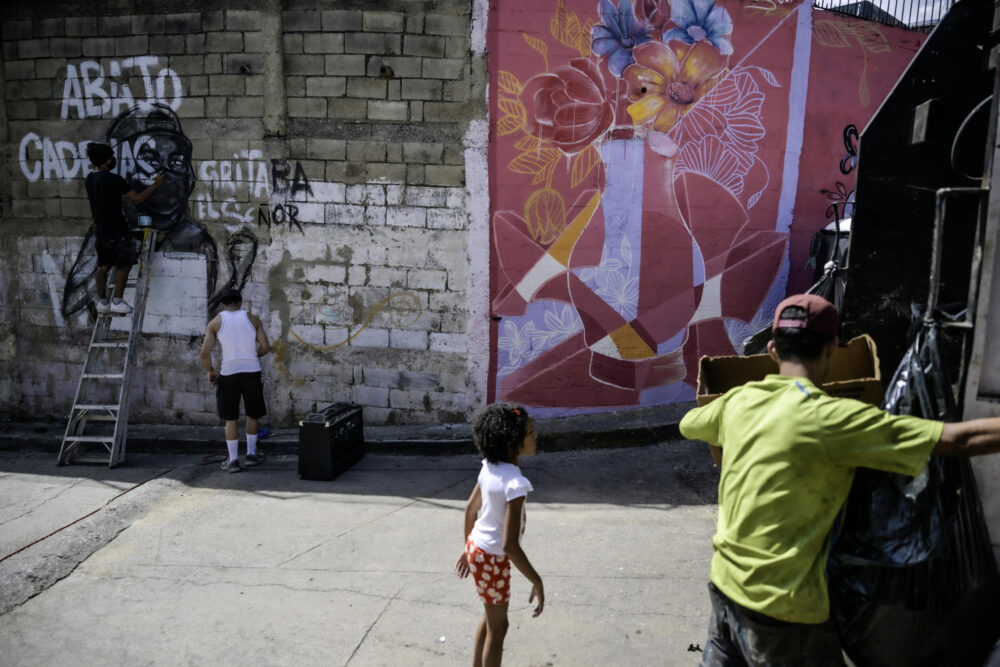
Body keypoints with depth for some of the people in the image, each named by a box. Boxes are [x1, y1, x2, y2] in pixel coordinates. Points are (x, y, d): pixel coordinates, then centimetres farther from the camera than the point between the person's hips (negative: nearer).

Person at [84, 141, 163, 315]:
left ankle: (102, 302, 17)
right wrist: (156, 184, -5)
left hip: (100, 229, 8)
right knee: (124, 265, 3)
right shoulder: (113, 179, -18)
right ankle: (117, 302, 1)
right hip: (116, 230, -8)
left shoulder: (89, 179, 7)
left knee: (103, 266, 13)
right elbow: (138, 198, -15)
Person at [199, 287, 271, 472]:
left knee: (231, 418, 8)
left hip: (229, 373, -1)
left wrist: (210, 371, 10)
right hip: (252, 372, 1)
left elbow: (205, 353, -6)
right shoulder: (252, 319, 4)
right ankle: (251, 454, 25)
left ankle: (233, 460, 9)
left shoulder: (215, 322, 1)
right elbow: (265, 347, 0)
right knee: (253, 414, 18)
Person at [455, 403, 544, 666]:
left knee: (491, 617, 27)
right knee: (498, 627, 12)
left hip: (478, 549, 8)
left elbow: (471, 508, 7)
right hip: (492, 559, -8)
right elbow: (510, 545, -34)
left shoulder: (489, 467, -6)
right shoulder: (514, 483, -32)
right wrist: (537, 582, -24)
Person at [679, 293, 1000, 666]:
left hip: (725, 584, 6)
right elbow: (957, 439, -18)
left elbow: (687, 426, 20)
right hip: (781, 605, -6)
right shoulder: (832, 418, -18)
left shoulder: (737, 401, 0)